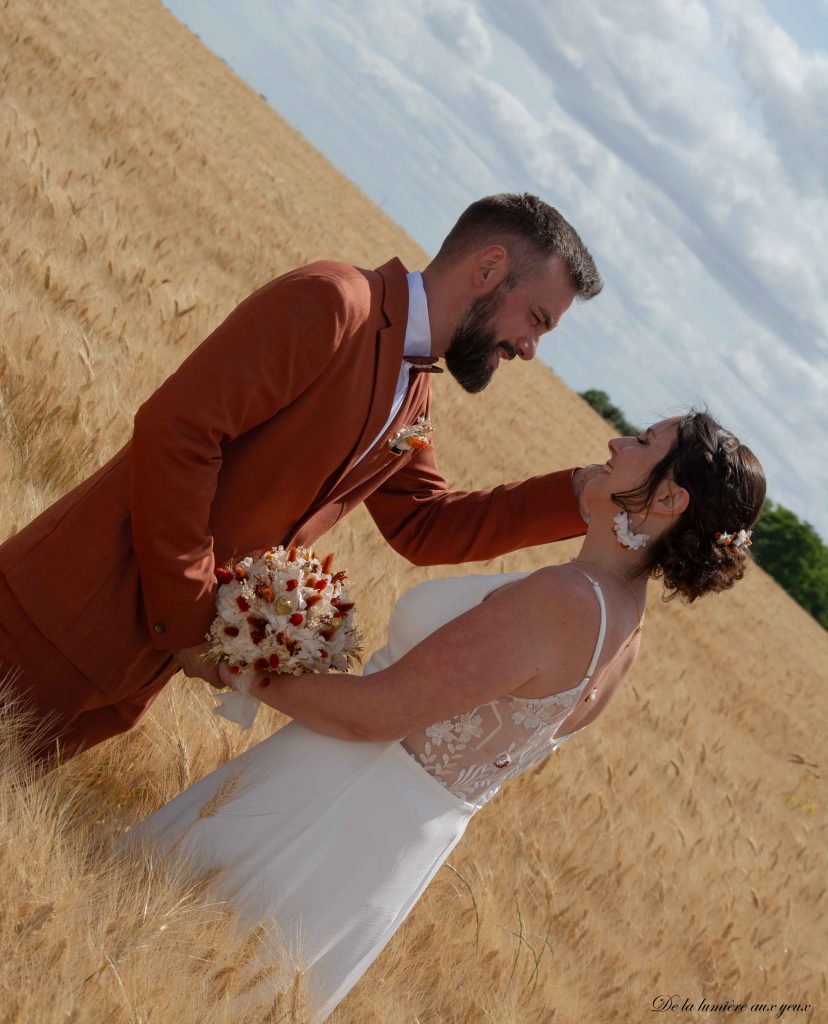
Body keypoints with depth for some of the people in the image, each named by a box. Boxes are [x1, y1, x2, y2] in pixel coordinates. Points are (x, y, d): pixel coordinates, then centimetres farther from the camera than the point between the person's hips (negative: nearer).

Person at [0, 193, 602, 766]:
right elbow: (175, 431, -24)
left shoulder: (413, 399, 10)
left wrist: (580, 493, 5)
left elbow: (425, 527, 13)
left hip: (169, 635, 8)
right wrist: (188, 614, -19)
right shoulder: (330, 303, -19)